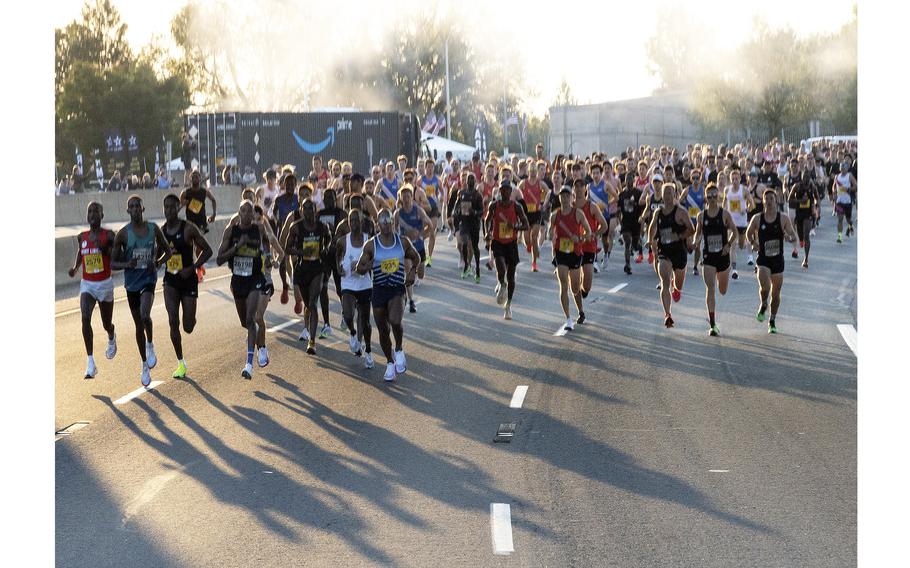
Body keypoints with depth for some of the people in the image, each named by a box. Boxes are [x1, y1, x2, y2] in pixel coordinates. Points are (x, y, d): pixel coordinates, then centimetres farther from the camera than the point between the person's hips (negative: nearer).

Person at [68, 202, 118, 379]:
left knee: (106, 324, 12)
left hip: (105, 284, -2)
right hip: (87, 284, 2)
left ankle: (111, 338, 52)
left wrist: (103, 247, -26)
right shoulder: (81, 237, 4)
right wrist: (74, 268, 4)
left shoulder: (108, 235, -8)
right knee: (85, 317, -22)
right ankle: (90, 362, -23)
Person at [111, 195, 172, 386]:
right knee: (139, 325, 10)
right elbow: (113, 263, -1)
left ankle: (150, 345, 4)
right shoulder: (123, 234, -5)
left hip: (148, 280, -1)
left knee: (145, 315, -27)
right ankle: (145, 366, 25)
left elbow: (167, 251, 11)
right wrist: (127, 264, -22)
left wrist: (158, 263, -10)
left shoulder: (154, 229, -3)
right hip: (132, 283, 1)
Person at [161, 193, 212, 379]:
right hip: (170, 281, 3)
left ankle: (191, 319, 40)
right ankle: (181, 363, 2)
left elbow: (207, 251, -7)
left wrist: (191, 268, -17)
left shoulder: (188, 229, -11)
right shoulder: (161, 231, 3)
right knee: (173, 322, -10)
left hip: (188, 280, -3)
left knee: (188, 327, 0)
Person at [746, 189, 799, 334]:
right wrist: (752, 243, -4)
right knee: (765, 287, -23)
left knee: (776, 293, 8)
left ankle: (772, 321, 27)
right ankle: (763, 305, 11)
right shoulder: (757, 219, -2)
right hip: (763, 260, -1)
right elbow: (749, 233, 15)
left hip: (778, 260, 1)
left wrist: (790, 238, -25)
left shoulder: (784, 219, -3)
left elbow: (794, 237, -2)